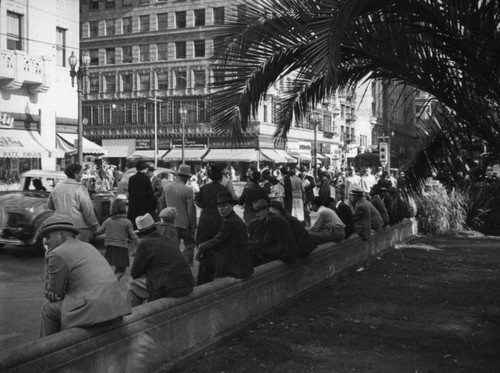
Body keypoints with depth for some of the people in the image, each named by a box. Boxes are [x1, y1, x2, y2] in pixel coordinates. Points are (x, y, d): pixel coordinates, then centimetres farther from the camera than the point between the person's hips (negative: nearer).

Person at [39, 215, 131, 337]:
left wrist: (48, 261, 9)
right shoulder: (88, 247, 22)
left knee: (49, 309, 16)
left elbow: (53, 295, 3)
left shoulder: (57, 255, -3)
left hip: (92, 311, -8)